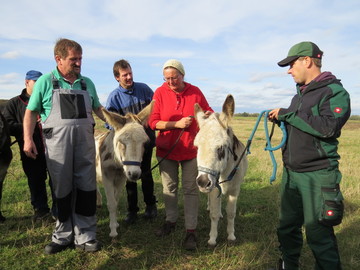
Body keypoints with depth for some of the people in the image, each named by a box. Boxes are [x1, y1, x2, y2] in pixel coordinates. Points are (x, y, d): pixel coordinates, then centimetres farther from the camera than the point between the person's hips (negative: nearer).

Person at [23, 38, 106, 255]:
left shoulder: (87, 83, 10)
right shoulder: (45, 82, 2)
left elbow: (98, 109, 20)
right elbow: (31, 112, 4)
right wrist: (28, 139, -6)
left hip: (85, 141, 3)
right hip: (57, 142, -2)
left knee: (86, 187, 4)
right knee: (62, 189, 8)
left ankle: (84, 235, 16)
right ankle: (63, 235, 25)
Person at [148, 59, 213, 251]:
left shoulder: (195, 92, -4)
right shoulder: (160, 93, -7)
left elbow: (208, 112, 8)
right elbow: (153, 122, -11)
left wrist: (209, 115, -17)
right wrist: (177, 124, -24)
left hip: (190, 150, 0)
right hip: (166, 150, 1)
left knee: (190, 189, 2)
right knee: (169, 188, 15)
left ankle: (191, 231, 11)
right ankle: (170, 221, 35)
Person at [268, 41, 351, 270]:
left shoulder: (335, 92, -11)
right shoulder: (300, 93, 13)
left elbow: (328, 127, -27)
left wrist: (287, 113, -21)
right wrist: (281, 120, 3)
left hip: (317, 175, -8)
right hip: (291, 173, 8)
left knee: (318, 233, 0)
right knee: (287, 226, 18)